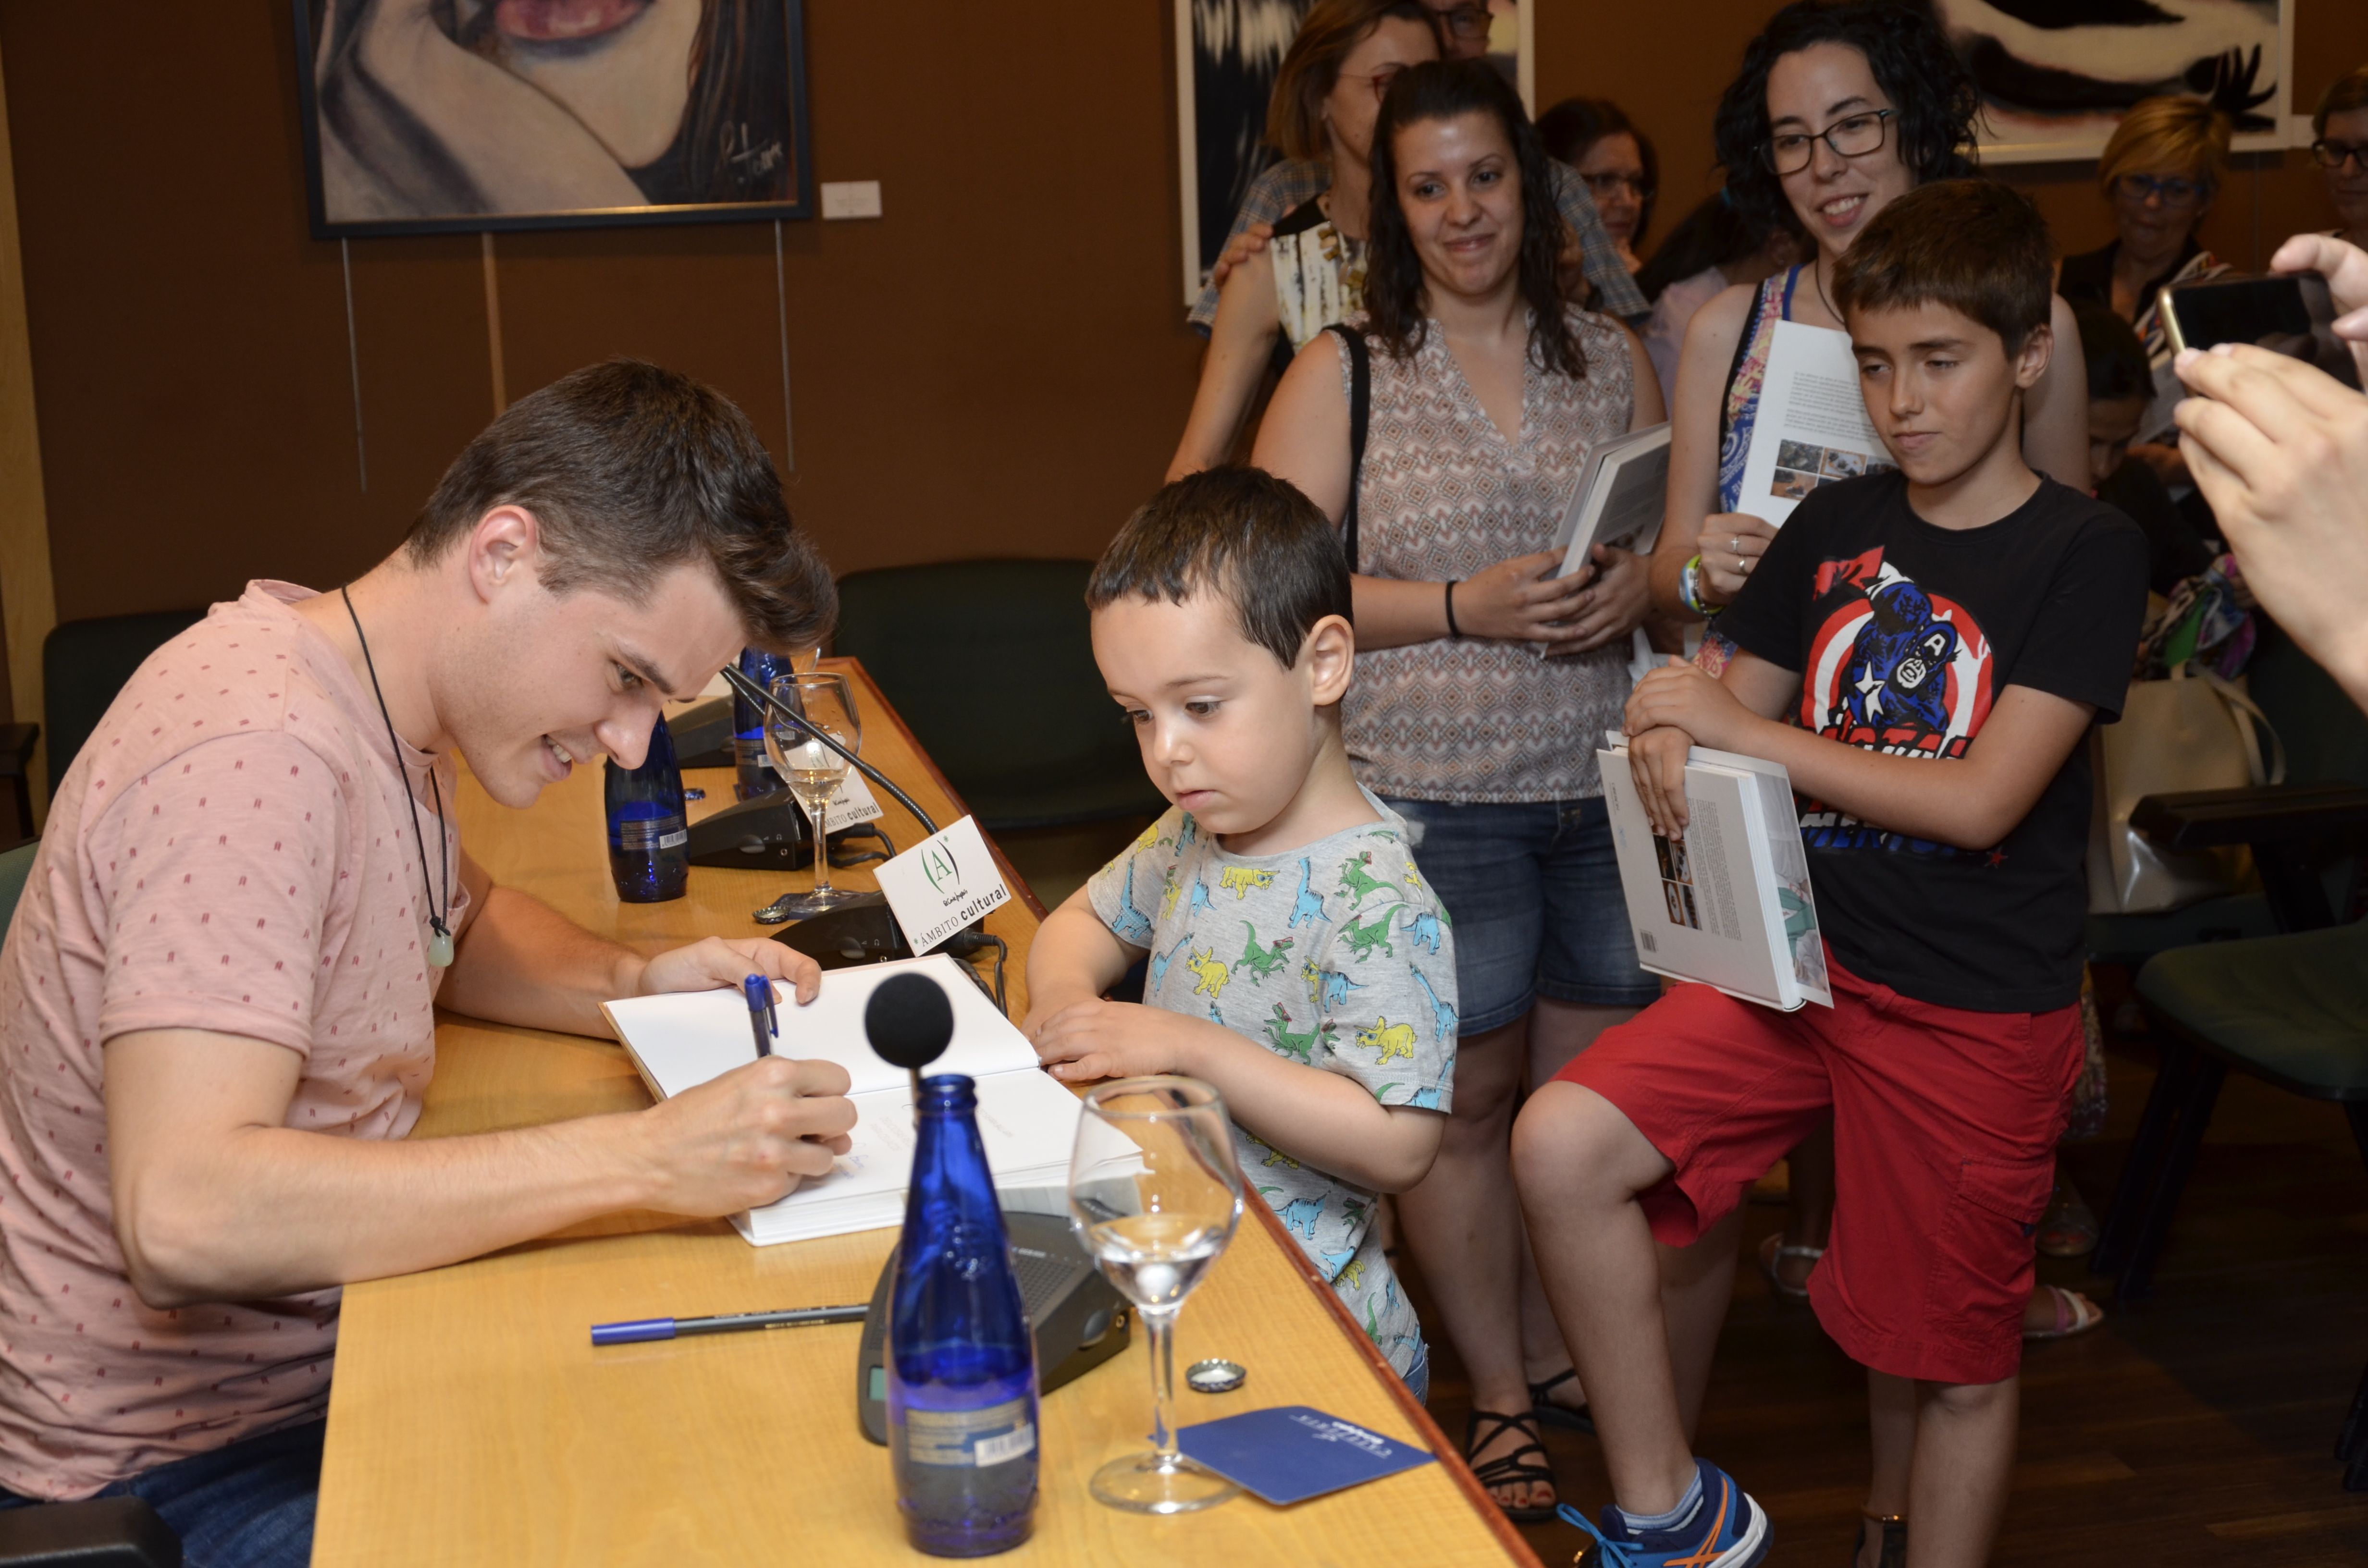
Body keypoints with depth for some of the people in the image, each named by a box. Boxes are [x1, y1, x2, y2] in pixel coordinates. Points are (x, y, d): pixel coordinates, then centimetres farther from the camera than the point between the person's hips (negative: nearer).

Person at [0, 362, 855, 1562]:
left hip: (324, 1350, 9)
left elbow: (463, 919, 23)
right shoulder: (254, 752, -26)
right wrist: (640, 1158, -36)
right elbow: (184, 1214, -35)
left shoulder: (366, 694, 3)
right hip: (185, 1460, -9)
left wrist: (627, 988, 1)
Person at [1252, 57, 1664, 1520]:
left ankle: (1559, 1346, 31)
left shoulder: (1613, 357, 10)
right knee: (1463, 1097, 4)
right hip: (1433, 796, -3)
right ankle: (1500, 1398, 21)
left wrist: (1645, 586, -8)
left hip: (1609, 785, 3)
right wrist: (1464, 607, -16)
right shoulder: (1343, 371, 0)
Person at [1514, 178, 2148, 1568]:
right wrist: (1675, 753, -14)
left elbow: (1981, 800, -16)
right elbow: (1723, 719, 11)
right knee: (1563, 1145, -17)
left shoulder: (2087, 554, -6)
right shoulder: (1836, 528, 8)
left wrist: (1745, 730, -15)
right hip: (1799, 959, 4)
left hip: (1978, 1017, -4)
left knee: (1953, 1369, 8)